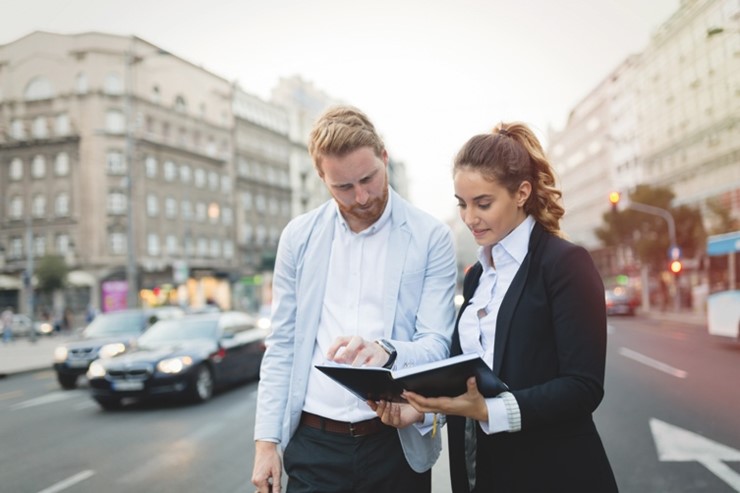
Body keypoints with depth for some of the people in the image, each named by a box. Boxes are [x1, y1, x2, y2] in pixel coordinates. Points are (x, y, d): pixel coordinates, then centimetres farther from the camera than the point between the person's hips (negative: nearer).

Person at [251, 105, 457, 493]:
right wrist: (266, 439, 1)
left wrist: (386, 352, -30)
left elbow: (436, 345, -9)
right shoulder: (298, 237, 2)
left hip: (395, 443, -1)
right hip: (313, 443, 1)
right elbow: (281, 345, 5)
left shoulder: (431, 237, -5)